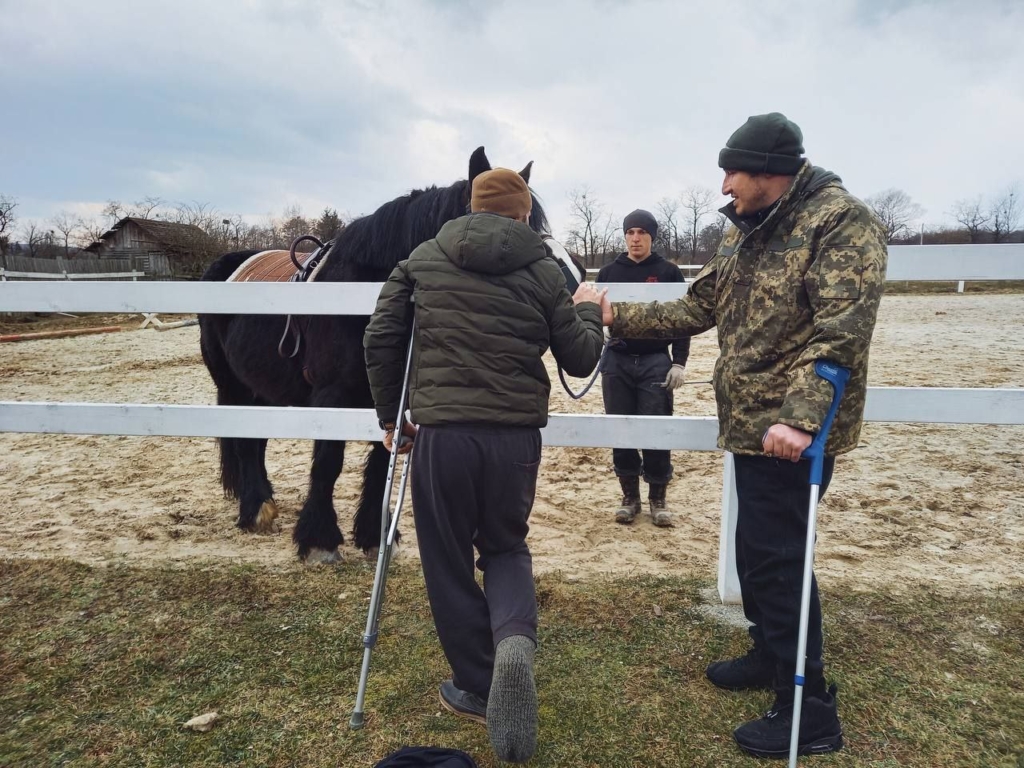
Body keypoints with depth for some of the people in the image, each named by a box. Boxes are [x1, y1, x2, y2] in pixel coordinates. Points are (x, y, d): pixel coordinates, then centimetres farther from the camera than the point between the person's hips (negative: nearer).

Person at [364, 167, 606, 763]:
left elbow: (381, 339, 6)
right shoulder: (544, 269, 6)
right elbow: (580, 360, 9)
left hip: (442, 430, -1)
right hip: (516, 435, 1)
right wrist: (589, 312, 28)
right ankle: (514, 642, -6)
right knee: (506, 546, 21)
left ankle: (477, 688, 23)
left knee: (449, 561, 15)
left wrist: (391, 415, 16)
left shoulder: (424, 260, 8)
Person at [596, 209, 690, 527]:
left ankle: (658, 498, 16)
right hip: (617, 361, 2)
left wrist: (679, 362, -5)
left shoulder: (668, 272, 3)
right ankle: (629, 496, 19)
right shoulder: (609, 272, 8)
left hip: (656, 361, -2)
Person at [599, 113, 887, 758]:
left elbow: (841, 332, -24)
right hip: (751, 422, 9)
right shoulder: (746, 231, 13)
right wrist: (617, 317, 11)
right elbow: (696, 309, 15)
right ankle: (770, 656, 40)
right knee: (757, 549, 20)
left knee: (774, 558, -4)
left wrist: (799, 417, -32)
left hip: (791, 429, -9)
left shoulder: (840, 221, -14)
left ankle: (809, 710, 12)